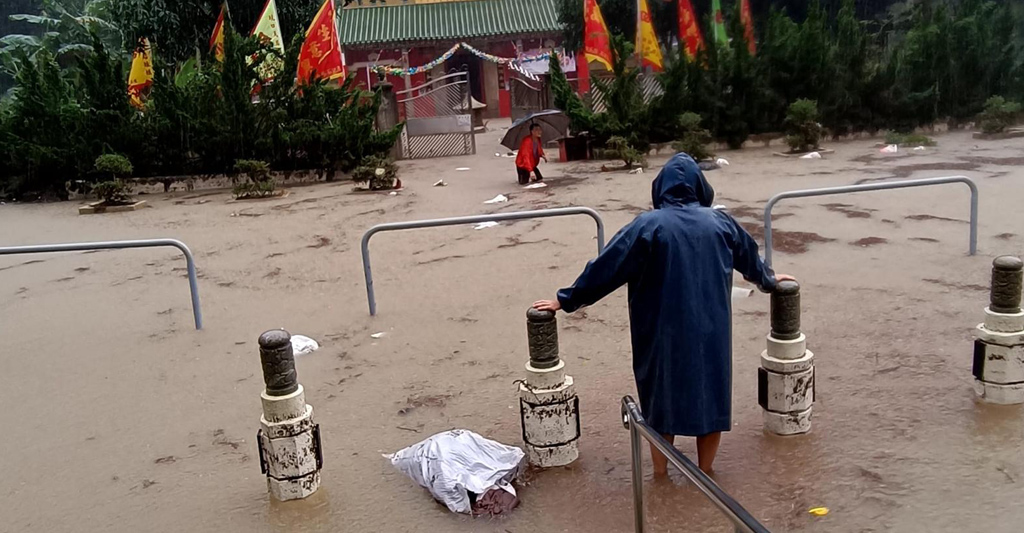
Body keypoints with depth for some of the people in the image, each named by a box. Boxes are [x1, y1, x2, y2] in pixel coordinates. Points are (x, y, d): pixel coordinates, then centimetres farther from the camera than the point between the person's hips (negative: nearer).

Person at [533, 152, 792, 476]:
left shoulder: (648, 225, -10)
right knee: (710, 394, 17)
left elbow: (605, 269, -9)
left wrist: (566, 300, 0)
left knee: (662, 397, 13)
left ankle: (660, 474, 24)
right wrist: (768, 281, 41)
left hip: (664, 333, -2)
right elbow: (750, 258, 20)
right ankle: (705, 472, 28)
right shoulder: (720, 222, 2)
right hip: (710, 330, 3)